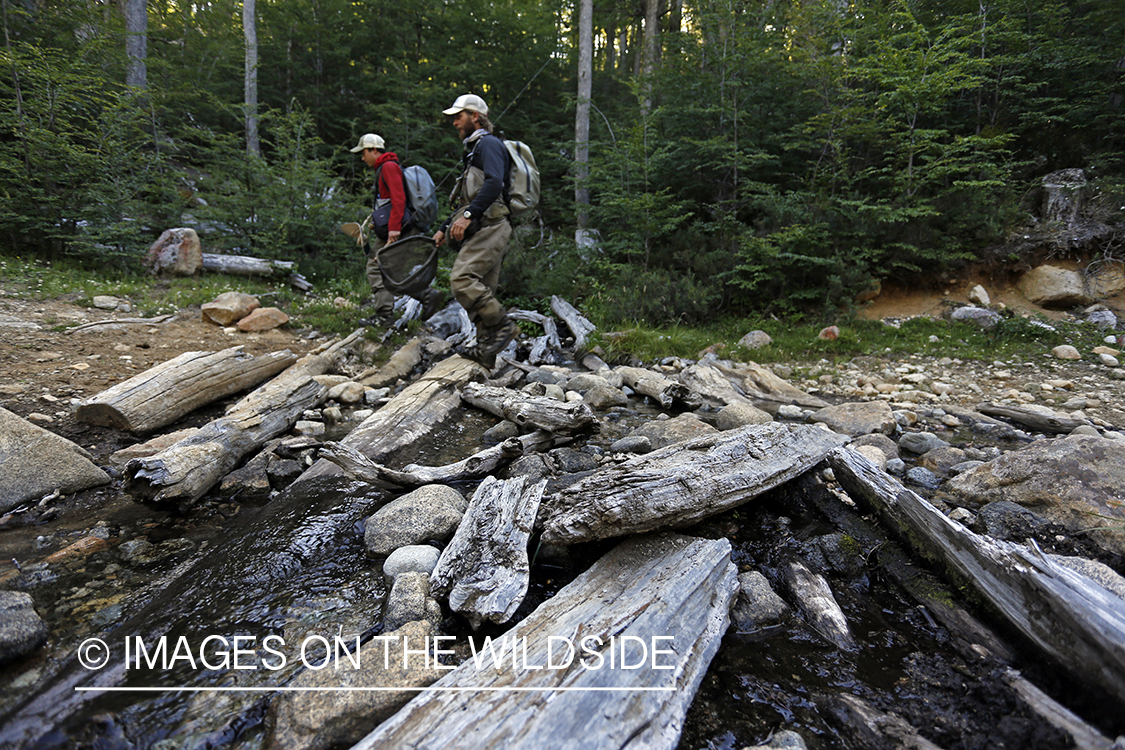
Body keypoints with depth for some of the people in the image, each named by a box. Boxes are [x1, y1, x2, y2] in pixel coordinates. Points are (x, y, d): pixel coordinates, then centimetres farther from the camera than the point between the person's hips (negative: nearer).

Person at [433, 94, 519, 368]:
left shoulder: (488, 143, -1)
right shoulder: (474, 151, 31)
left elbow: (494, 183, -21)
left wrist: (468, 215, -28)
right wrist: (444, 229, 28)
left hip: (490, 228, -10)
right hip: (482, 230, 10)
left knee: (462, 278, -23)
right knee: (481, 290, 4)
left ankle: (503, 325, -17)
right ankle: (486, 349, 4)